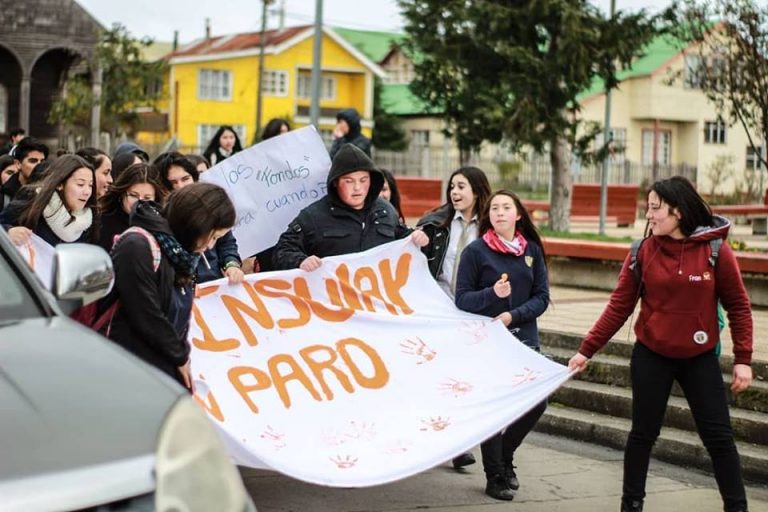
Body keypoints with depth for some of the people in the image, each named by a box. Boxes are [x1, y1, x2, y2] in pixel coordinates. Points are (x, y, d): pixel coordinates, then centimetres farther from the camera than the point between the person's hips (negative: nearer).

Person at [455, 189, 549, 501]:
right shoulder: (475, 251, -4)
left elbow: (542, 298, 3)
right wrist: (492, 293, -23)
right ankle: (495, 477, 15)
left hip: (524, 338, 4)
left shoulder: (532, 250, 6)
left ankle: (504, 456, 25)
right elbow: (462, 299, -6)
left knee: (536, 402, -1)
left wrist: (513, 315, -13)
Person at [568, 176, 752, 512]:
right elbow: (619, 306, -2)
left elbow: (738, 306, -4)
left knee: (718, 436, 3)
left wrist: (742, 359, -7)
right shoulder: (643, 251, -6)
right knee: (643, 433, 10)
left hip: (700, 358, -1)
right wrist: (587, 349, -4)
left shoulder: (716, 251, -10)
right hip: (651, 357, 1)